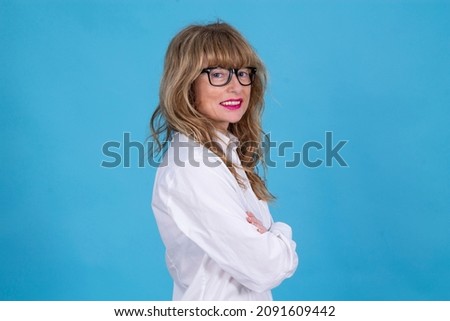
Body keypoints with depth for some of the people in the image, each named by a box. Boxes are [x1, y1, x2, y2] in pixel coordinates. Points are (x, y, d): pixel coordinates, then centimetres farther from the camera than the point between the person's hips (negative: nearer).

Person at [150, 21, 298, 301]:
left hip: (251, 300, 8)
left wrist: (269, 237, -16)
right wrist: (282, 236, -9)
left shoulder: (227, 151, 1)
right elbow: (265, 268, -27)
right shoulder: (192, 167, -26)